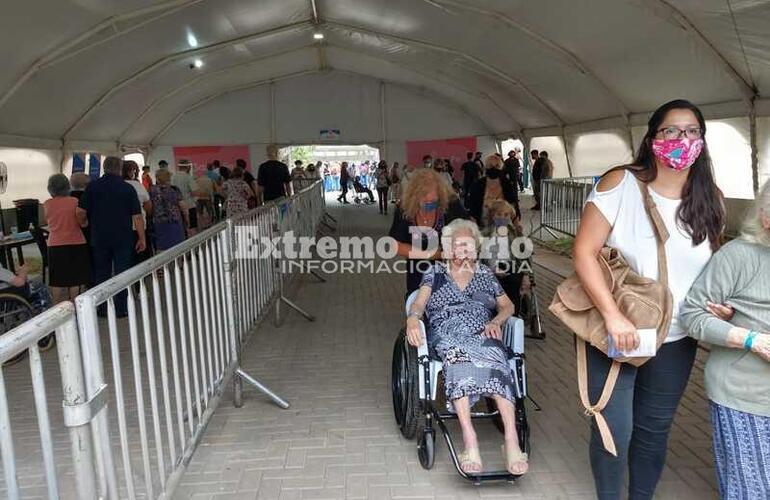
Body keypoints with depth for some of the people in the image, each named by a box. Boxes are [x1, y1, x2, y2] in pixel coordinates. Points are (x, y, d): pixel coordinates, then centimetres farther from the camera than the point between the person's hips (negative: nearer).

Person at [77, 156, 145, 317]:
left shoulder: (93, 186, -2)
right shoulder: (128, 188, -4)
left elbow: (81, 212, -5)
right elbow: (137, 216, -6)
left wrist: (82, 225, 15)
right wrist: (142, 238, -1)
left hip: (99, 238, 1)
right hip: (123, 238, -1)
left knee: (101, 273, 12)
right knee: (122, 273, 6)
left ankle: (102, 309, 19)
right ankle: (121, 308, 10)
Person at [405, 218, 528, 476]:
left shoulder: (484, 273, 26)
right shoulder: (435, 272, 20)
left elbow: (507, 305, 23)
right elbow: (419, 303, 6)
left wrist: (496, 321, 0)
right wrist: (412, 319, -18)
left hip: (483, 334, 2)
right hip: (446, 334, -2)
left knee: (495, 360, -36)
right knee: (457, 357, -40)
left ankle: (511, 440, -46)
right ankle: (470, 441, -48)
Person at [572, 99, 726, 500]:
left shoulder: (709, 200, 2)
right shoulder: (620, 183, -14)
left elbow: (714, 264, 16)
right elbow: (584, 252, -18)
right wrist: (613, 316, -26)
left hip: (675, 340, 5)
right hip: (611, 331, -4)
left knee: (654, 429, 17)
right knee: (614, 430, 0)